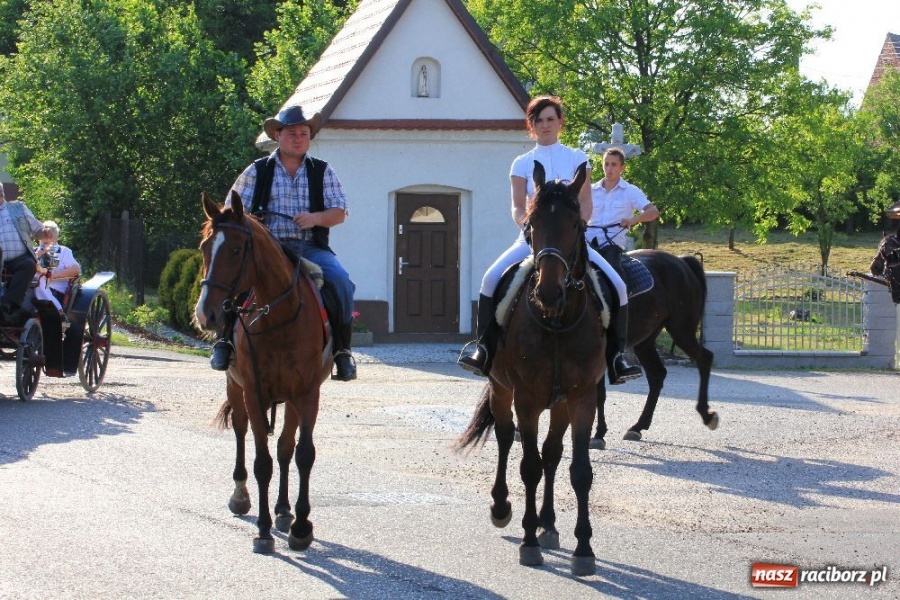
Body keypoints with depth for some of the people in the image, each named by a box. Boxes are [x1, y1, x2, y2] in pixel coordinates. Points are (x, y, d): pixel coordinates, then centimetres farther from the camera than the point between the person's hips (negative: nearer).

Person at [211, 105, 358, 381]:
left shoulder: (322, 171, 13)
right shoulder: (257, 171, 11)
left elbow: (339, 213, 6)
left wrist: (316, 218, -14)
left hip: (311, 248, 1)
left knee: (341, 280, -28)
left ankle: (342, 347, -15)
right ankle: (227, 337, -16)